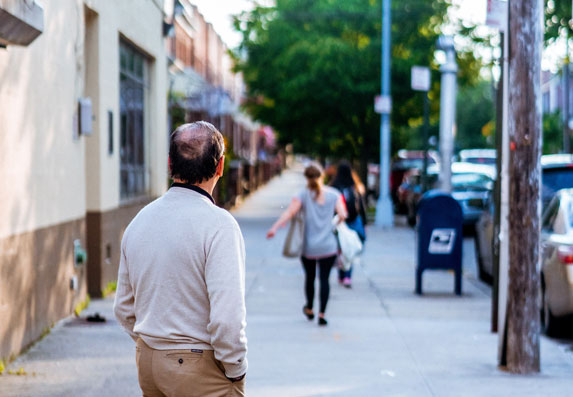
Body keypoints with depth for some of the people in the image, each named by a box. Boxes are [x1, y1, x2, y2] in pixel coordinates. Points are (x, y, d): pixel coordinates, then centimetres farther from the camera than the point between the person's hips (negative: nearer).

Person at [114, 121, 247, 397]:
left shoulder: (139, 220, 6)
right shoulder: (218, 224, -17)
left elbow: (124, 308, 13)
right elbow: (226, 317, -23)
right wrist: (235, 371, -10)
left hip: (147, 363, 7)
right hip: (201, 368, -7)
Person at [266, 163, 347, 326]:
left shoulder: (303, 195, -3)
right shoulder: (333, 194, 1)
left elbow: (290, 212, -15)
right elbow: (342, 215, -4)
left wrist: (275, 227, -19)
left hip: (308, 246, 0)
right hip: (328, 246, 0)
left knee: (310, 277, 18)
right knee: (324, 278, 1)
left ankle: (309, 309, 35)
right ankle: (322, 313, -9)